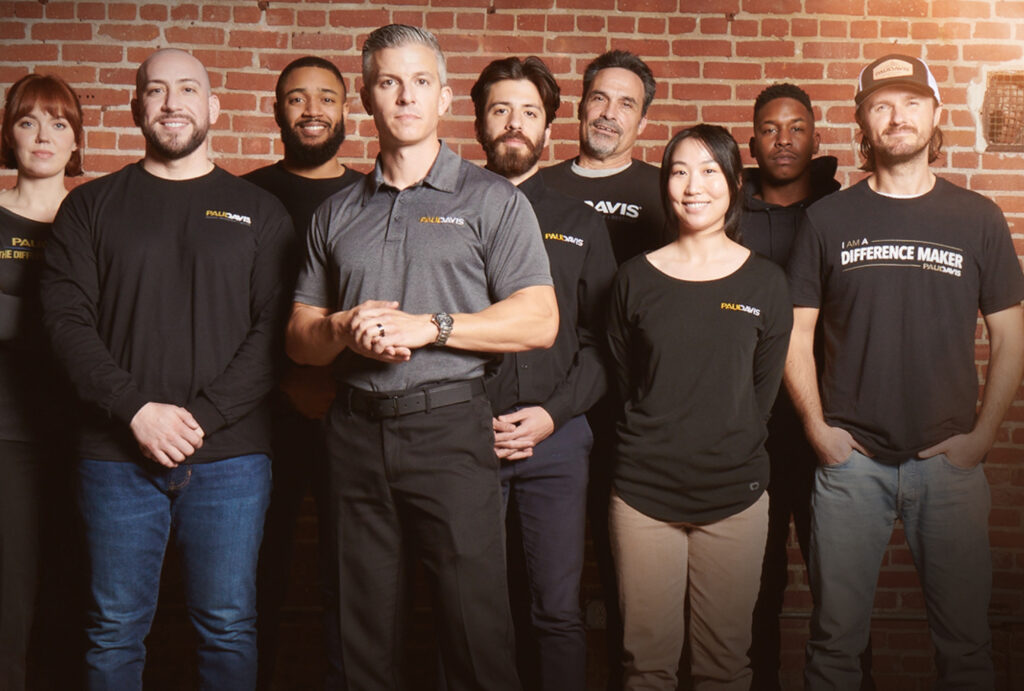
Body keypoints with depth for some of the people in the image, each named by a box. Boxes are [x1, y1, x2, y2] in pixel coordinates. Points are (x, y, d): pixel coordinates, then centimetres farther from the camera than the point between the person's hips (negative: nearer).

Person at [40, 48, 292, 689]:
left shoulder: (259, 213, 8)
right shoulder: (91, 206, 10)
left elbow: (274, 331, -1)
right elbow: (67, 317, 0)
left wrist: (200, 417, -13)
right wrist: (136, 410, -13)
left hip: (230, 452, 0)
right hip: (117, 452, 1)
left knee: (229, 629, 5)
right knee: (115, 631, 8)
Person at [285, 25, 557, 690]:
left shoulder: (493, 200, 4)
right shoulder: (336, 213, 16)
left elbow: (539, 321, -5)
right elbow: (299, 336, 15)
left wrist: (428, 325, -12)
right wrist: (344, 330, -7)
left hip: (450, 425, -3)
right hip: (356, 429, 4)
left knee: (476, 628, -3)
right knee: (366, 631, 10)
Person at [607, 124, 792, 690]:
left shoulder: (765, 283, 4)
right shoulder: (636, 278, 4)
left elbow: (764, 392, 6)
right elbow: (622, 382, 8)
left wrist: (728, 453, 3)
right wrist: (655, 445, 2)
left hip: (734, 493, 0)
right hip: (643, 492, 0)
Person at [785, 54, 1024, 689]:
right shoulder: (829, 219, 5)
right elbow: (796, 333, 6)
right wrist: (817, 428, -3)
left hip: (950, 461, 1)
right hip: (851, 459, 0)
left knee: (966, 637, 8)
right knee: (836, 637, 6)